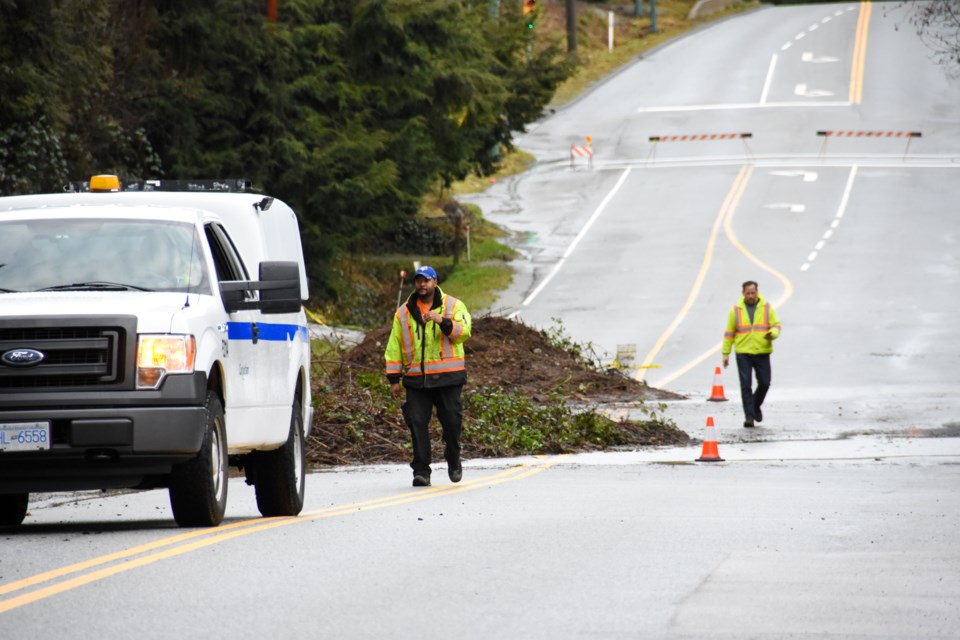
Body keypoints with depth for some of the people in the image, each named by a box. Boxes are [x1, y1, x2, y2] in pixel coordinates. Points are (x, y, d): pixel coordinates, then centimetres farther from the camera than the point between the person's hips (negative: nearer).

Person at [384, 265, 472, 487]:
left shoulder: (453, 306, 5)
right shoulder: (404, 312, 12)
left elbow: (464, 332, -9)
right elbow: (394, 347, 13)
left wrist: (443, 321, -25)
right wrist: (394, 379, 7)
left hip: (447, 377, -2)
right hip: (417, 380, 2)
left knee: (452, 421, 0)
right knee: (417, 423, -5)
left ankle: (453, 460, 26)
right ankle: (421, 471, 0)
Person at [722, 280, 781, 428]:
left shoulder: (767, 308, 3)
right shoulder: (736, 310, 3)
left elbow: (776, 326, 3)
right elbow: (729, 333, 6)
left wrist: (772, 333, -22)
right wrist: (726, 353, 4)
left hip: (762, 353, 1)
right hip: (743, 353, -1)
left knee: (764, 383, 5)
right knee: (745, 384, -7)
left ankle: (756, 406, 33)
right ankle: (749, 416, -3)